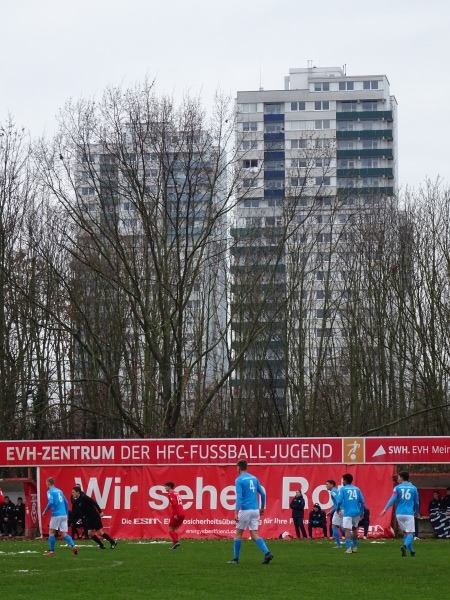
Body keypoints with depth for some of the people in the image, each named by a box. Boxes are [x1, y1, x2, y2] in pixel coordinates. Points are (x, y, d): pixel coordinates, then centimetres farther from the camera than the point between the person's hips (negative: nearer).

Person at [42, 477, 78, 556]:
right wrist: (67, 513, 25)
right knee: (64, 534, 6)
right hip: (64, 515, 6)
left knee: (51, 532, 8)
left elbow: (50, 502, -18)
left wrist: (45, 511, -6)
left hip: (56, 515, -6)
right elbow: (66, 503, 19)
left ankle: (51, 550, 8)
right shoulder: (59, 491, 18)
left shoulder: (50, 492, -3)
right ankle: (73, 546, -15)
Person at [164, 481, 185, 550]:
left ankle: (176, 541, -13)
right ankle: (174, 544, 8)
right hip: (182, 514, 8)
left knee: (170, 529, 2)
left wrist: (175, 514, -20)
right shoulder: (177, 493, 20)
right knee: (175, 529, 15)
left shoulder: (171, 494, -7)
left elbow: (174, 504, -20)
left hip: (177, 514, -8)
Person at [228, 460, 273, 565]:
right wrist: (262, 508, 25)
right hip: (255, 510, 5)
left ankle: (235, 559, 12)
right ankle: (267, 553, -14)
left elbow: (239, 497, -16)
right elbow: (263, 494, 14)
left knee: (238, 533, 8)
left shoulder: (239, 480, -6)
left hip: (245, 510, -5)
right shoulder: (254, 478, 12)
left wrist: (236, 512, -19)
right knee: (254, 535, 5)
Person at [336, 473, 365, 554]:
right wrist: (362, 512, 16)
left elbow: (339, 501, -9)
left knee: (347, 530, -8)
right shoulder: (357, 489, 10)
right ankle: (355, 547, 27)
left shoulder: (343, 489, -1)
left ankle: (349, 548, -20)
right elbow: (362, 501, 7)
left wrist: (338, 509, 8)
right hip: (356, 512, 5)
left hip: (347, 513, -5)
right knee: (354, 529, 21)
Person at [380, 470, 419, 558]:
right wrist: (416, 512, 31)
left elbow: (393, 498, -10)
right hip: (409, 514, -1)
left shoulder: (397, 487, 3)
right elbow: (416, 502, 13)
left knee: (405, 532, 16)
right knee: (410, 533, -3)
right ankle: (405, 546, -31)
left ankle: (411, 551, 15)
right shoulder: (413, 488, 7)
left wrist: (385, 509, -16)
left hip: (399, 514, 1)